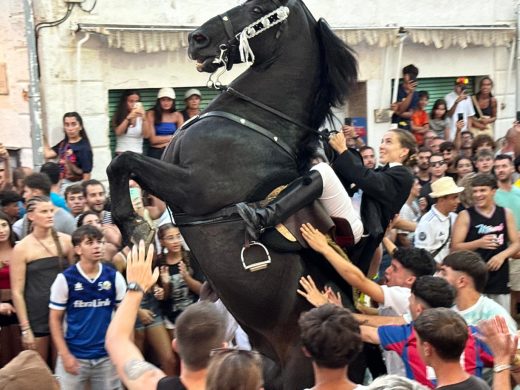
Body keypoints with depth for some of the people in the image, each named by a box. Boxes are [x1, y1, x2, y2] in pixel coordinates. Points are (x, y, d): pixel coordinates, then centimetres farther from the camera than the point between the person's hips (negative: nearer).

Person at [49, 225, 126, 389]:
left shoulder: (115, 277, -2)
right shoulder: (65, 279, -7)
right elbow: (55, 319, -2)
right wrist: (65, 355, -8)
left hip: (107, 356, 2)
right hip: (74, 356, -2)